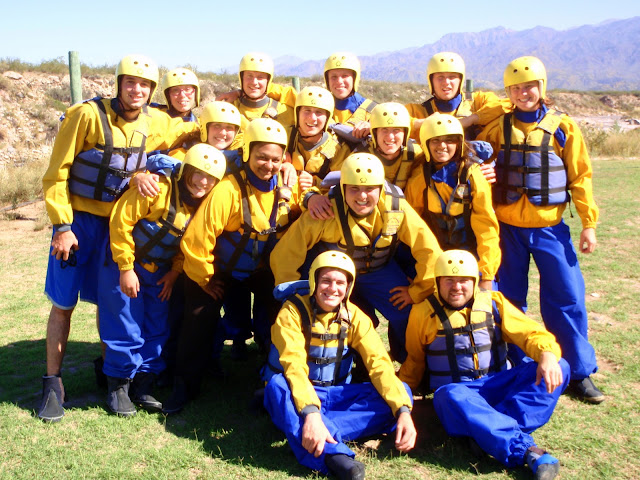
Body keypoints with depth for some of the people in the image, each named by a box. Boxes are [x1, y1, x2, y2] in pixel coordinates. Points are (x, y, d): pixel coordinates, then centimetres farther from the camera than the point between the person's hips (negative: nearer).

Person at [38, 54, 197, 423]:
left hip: (118, 223, 4)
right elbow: (56, 174, -12)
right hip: (78, 219, -4)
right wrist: (62, 226, -15)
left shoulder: (155, 122, -1)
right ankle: (53, 384, 13)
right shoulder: (88, 114, -15)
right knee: (63, 304, 2)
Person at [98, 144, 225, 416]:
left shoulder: (206, 204, -6)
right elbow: (120, 221, -22)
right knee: (126, 330, -4)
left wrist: (175, 271, -2)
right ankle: (118, 386, 13)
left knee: (157, 330, 7)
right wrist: (126, 268, -20)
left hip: (159, 271, 6)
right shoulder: (158, 189, -25)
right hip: (125, 263, -6)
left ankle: (143, 387, 21)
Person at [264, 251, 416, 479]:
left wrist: (403, 411, -29)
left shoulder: (354, 317, -4)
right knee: (278, 385, -39)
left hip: (335, 396, 4)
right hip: (298, 396, -4)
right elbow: (294, 366, -29)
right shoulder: (293, 312, -15)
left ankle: (318, 432, -34)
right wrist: (311, 413, -47)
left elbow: (379, 364, -14)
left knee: (401, 393, -19)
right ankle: (333, 454, -53)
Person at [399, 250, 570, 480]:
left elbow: (530, 332, 1)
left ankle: (496, 435, -37)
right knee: (453, 398, -41)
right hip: (455, 390, -3)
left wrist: (547, 355, -21)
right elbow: (414, 361, 15)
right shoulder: (423, 313, 3)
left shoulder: (493, 302, 6)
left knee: (559, 368, -20)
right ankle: (525, 448, -47)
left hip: (498, 386, 3)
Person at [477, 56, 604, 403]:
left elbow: (580, 176, 2)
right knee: (508, 299, 8)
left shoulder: (563, 127, 1)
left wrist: (589, 223, -2)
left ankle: (579, 373, 11)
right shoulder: (498, 128, 3)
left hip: (549, 228, -1)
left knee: (567, 298, -2)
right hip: (507, 228, 1)